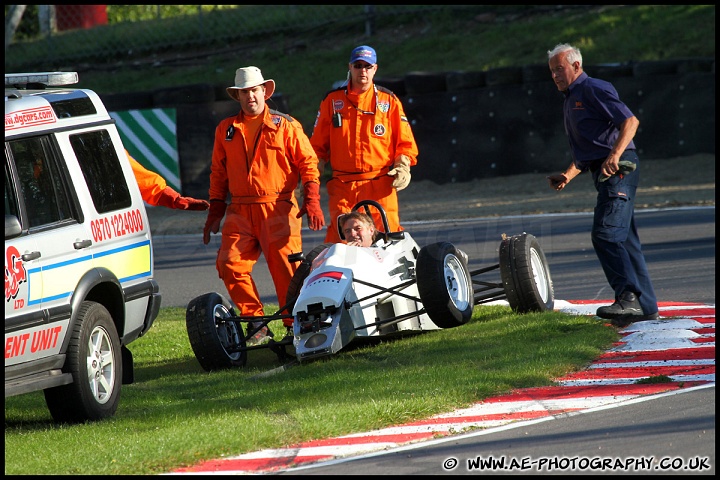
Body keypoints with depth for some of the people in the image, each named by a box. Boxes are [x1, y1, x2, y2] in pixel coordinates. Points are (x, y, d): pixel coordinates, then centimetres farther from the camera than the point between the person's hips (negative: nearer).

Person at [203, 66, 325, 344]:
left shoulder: (285, 126, 6)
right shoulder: (225, 131, 15)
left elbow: (308, 164, 4)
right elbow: (218, 173, 21)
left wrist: (311, 201, -7)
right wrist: (215, 212, 17)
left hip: (278, 209, -3)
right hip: (240, 211, 3)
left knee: (285, 268, -8)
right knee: (229, 264, -11)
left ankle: (295, 326, 4)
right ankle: (257, 325, -1)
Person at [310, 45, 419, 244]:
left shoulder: (388, 101, 10)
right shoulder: (332, 100, 12)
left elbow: (405, 142, 12)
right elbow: (318, 144, 16)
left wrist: (402, 167, -6)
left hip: (380, 185, 0)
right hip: (343, 185, 0)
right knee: (340, 238, -11)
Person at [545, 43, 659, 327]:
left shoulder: (593, 90, -6)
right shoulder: (570, 101, 24)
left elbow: (630, 121, -17)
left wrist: (614, 155, -29)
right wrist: (567, 176, 15)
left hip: (619, 169, -10)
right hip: (605, 175, 10)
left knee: (605, 234, -20)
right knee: (624, 239, 8)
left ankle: (629, 297, -26)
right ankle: (646, 307, 9)